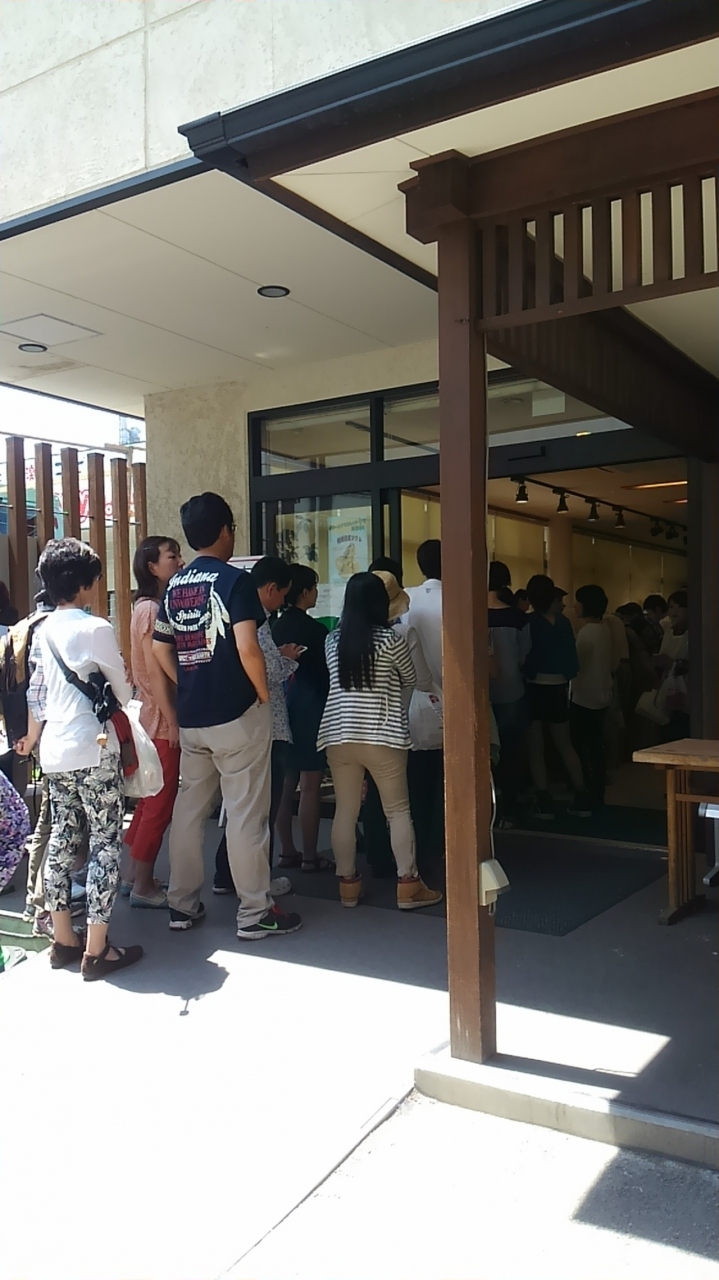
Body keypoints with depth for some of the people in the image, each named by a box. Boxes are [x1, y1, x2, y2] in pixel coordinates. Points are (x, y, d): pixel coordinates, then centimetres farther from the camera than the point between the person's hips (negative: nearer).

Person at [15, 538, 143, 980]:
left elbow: (35, 693, 15)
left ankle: (63, 940, 23)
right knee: (106, 843, 0)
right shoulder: (96, 629, -12)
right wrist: (124, 688, 20)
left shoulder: (43, 631, 8)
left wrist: (31, 738, 30)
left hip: (55, 752, 8)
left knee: (62, 839, 14)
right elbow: (124, 691, -4)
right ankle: (97, 950, 3)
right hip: (94, 751, -7)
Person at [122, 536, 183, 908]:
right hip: (162, 721, -10)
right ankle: (143, 886, 7)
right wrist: (171, 721, -18)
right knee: (159, 805, -2)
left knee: (152, 801, 15)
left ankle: (137, 877, 25)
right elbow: (155, 672, -18)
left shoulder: (154, 607, 15)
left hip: (157, 719, 10)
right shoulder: (151, 609, -14)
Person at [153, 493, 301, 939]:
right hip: (237, 714, -7)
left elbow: (161, 649, 12)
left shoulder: (175, 585, 9)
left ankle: (183, 904, 23)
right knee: (246, 813, 0)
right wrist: (265, 694, -7)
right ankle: (255, 912, 8)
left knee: (189, 808, 14)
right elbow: (247, 648, -20)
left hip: (190, 717, 7)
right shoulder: (234, 579, -12)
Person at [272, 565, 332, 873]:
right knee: (310, 786, -2)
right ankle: (310, 857, 3)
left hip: (285, 707, 8)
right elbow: (327, 668, -6)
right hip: (310, 708, -8)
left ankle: (287, 851, 19)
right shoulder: (313, 628, -14)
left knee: (286, 783, 11)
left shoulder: (278, 626, 7)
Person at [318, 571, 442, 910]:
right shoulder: (391, 638, -4)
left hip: (339, 734, 4)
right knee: (398, 810, 5)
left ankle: (348, 885, 14)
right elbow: (410, 680, 9)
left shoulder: (332, 640, 6)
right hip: (381, 735, -4)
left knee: (345, 811, 8)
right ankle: (408, 885, 8)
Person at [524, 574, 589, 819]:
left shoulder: (527, 622, -10)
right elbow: (572, 661, 3)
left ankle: (544, 803, 2)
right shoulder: (563, 623, 1)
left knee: (536, 747, 4)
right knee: (565, 745, 16)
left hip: (534, 687, -4)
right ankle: (581, 800, 15)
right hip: (558, 688, 4)